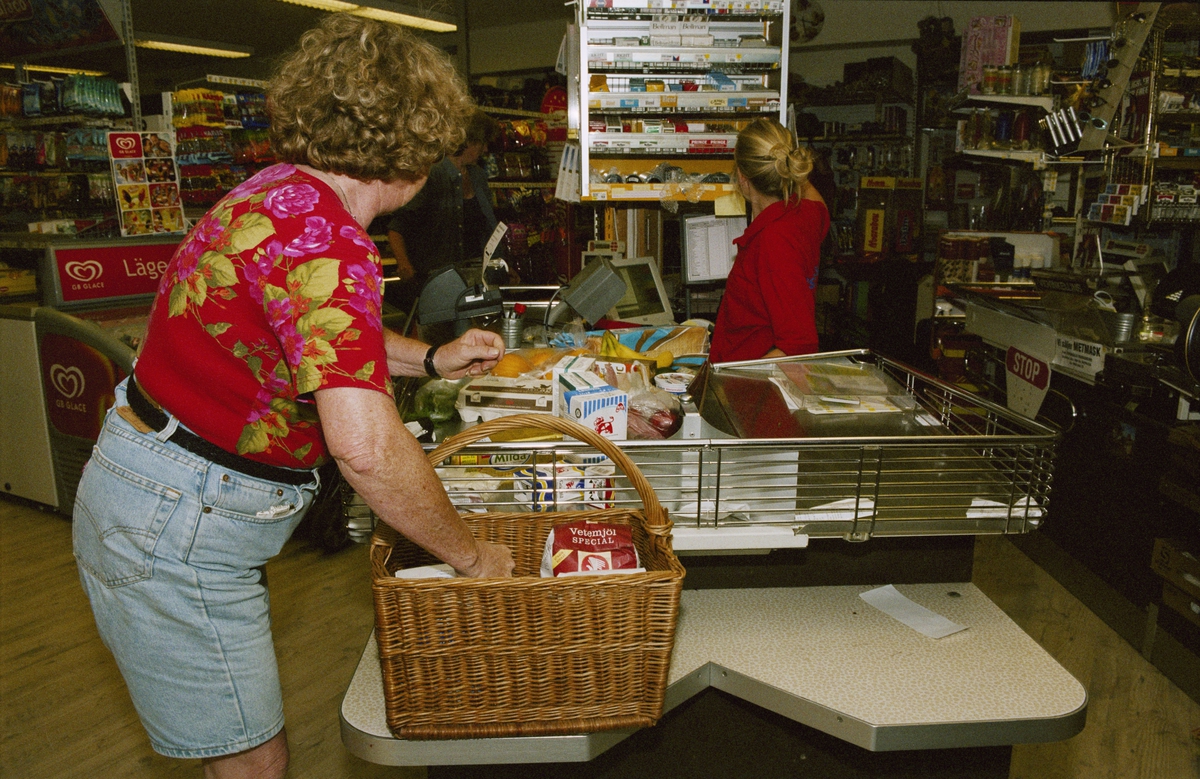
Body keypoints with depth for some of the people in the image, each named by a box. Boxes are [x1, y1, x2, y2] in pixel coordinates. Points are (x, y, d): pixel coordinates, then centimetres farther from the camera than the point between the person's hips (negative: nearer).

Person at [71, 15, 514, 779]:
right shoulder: (324, 238, -28)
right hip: (176, 527, -10)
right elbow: (366, 445, -37)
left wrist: (431, 358, 16)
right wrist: (471, 554, -22)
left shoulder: (285, 194, 4)